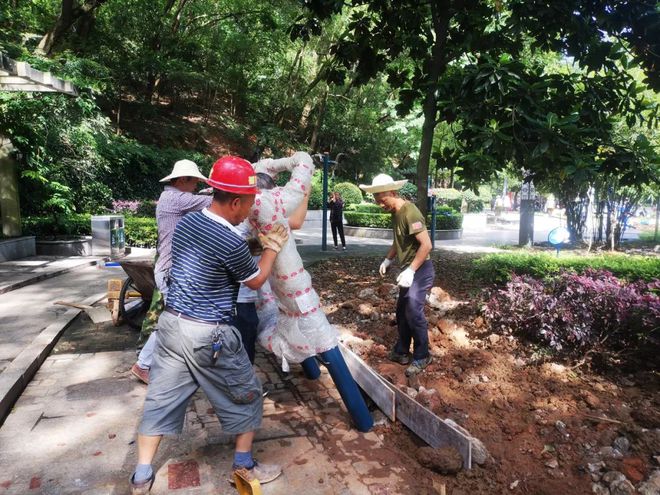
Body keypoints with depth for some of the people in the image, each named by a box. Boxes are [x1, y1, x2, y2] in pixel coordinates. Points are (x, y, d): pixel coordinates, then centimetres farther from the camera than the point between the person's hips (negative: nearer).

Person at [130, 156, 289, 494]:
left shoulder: (186, 222, 3)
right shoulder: (231, 242, -21)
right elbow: (256, 281, -4)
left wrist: (257, 242, 20)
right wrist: (273, 246, 7)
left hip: (170, 323, 8)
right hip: (208, 335, -7)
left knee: (161, 399, 16)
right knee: (245, 395, 14)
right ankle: (245, 464, 30)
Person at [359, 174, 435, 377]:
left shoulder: (410, 212, -22)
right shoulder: (396, 213, 8)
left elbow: (426, 245, -24)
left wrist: (411, 271, -24)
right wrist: (387, 260, 14)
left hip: (419, 270, -9)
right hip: (409, 270, 9)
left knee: (414, 313, -3)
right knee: (402, 312, 15)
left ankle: (421, 357, 13)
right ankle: (401, 352, 29)